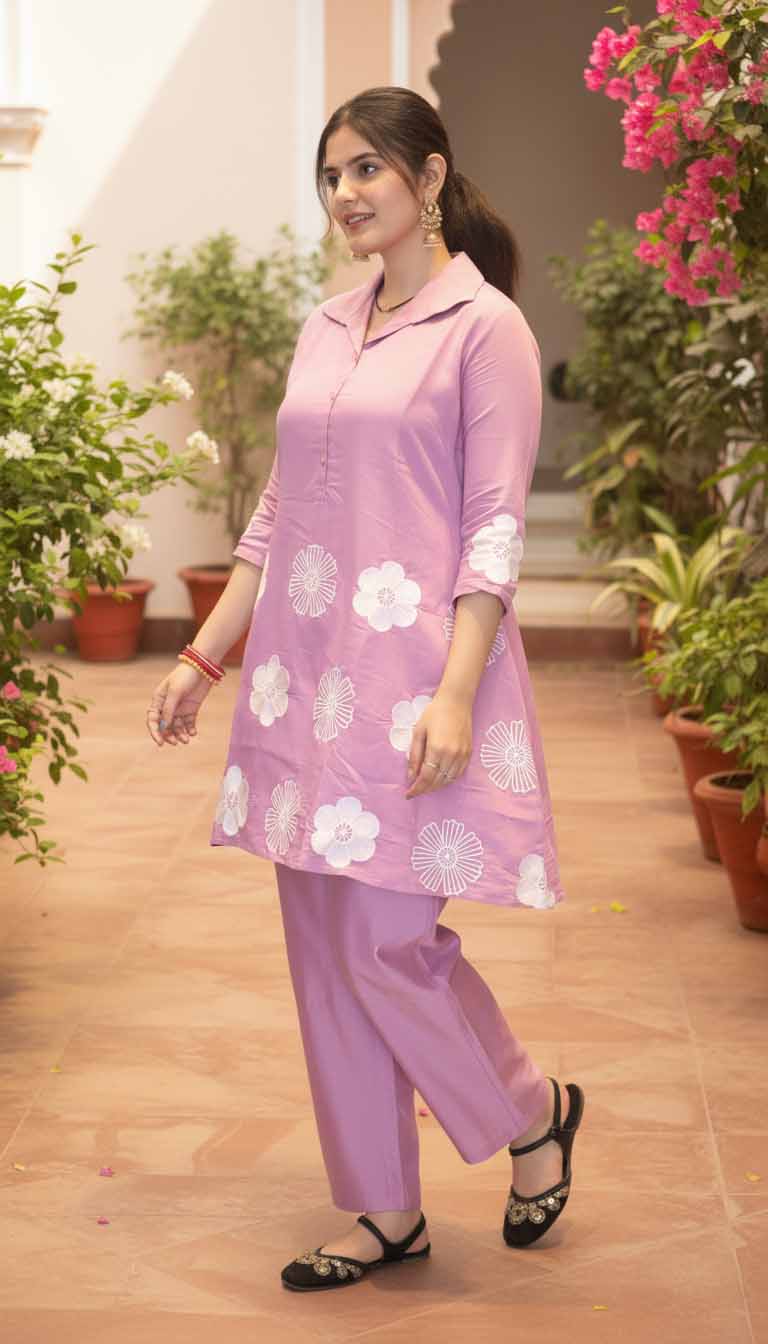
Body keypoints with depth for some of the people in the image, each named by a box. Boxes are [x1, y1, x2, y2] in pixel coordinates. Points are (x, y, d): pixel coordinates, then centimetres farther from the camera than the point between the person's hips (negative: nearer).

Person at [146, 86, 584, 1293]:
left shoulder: (485, 327, -5)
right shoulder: (326, 328, 15)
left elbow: (495, 528, -11)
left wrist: (455, 694, -19)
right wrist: (204, 657, 16)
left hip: (413, 670, -7)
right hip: (306, 672, 7)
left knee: (387, 940, -8)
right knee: (326, 948, 8)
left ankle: (534, 1113, 20)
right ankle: (388, 1214, 20)